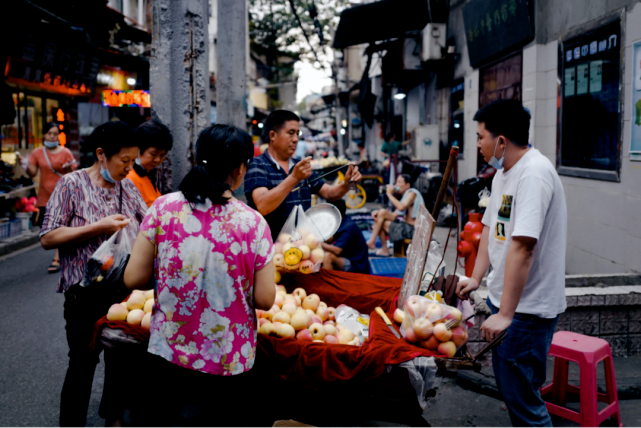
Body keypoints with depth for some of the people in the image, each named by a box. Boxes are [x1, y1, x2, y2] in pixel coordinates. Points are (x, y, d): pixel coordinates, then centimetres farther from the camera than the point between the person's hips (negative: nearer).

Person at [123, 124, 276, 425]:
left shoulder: (163, 208, -10)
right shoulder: (254, 223, -13)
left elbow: (133, 279, -6)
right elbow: (265, 300, -9)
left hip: (169, 352, 2)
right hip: (230, 360, -1)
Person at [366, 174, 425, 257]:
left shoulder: (412, 193, -9)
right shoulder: (405, 196, 20)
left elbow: (401, 207, -29)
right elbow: (394, 215, 12)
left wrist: (390, 194, -18)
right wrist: (378, 213, -3)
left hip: (414, 229, -10)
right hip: (407, 226, 10)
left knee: (382, 212, -16)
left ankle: (372, 242, -9)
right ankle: (384, 250, -1)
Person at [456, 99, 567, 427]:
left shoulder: (534, 173, -23)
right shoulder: (503, 173, 9)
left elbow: (522, 247, -28)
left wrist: (505, 313, -29)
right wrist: (476, 278, 9)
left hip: (528, 307, -10)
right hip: (503, 297, 10)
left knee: (520, 391, -2)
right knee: (507, 381, 22)